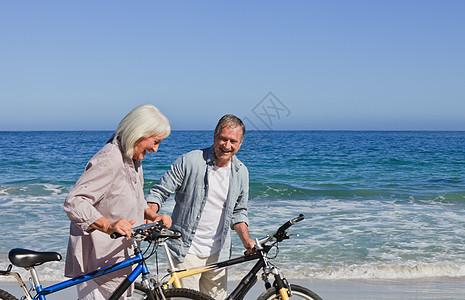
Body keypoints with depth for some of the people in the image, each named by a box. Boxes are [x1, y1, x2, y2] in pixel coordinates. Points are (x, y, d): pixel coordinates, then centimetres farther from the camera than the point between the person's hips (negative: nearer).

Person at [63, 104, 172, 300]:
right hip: (98, 261, -10)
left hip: (121, 259, 10)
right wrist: (108, 226, -43)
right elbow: (74, 203, -30)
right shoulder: (108, 161, -21)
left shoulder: (133, 159, 11)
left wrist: (153, 215, 4)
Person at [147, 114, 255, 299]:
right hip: (187, 249, -4)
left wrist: (246, 239, 1)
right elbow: (159, 192, -6)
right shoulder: (189, 162, -10)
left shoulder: (241, 172, 5)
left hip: (218, 252, 5)